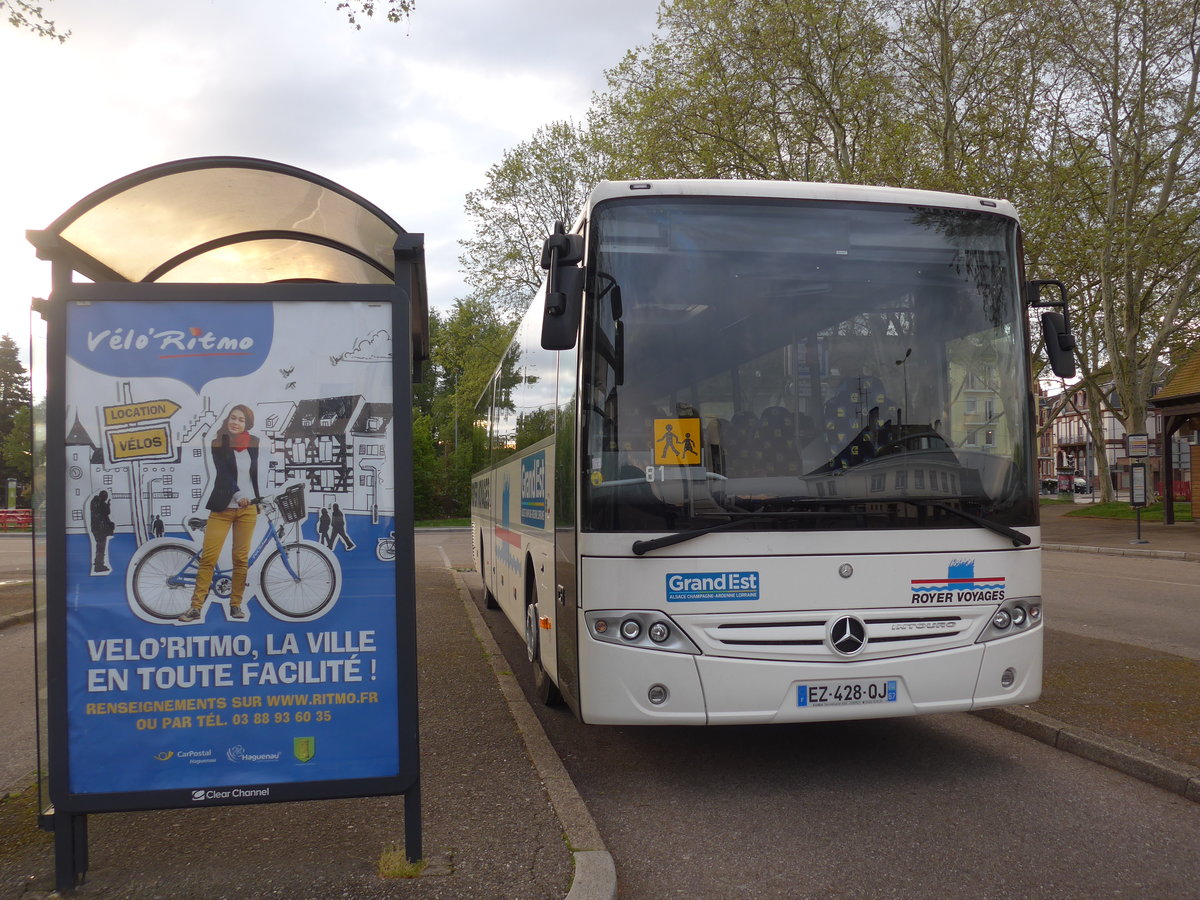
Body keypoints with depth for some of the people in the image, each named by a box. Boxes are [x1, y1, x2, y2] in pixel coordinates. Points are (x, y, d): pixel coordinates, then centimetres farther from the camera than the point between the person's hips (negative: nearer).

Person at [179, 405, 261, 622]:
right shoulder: (219, 444, -1)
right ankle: (196, 606, -2)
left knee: (241, 558, 3)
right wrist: (237, 495, -27)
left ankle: (236, 604, 13)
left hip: (248, 508, 2)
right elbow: (223, 472, -14)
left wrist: (258, 500, 19)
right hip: (222, 508, -2)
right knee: (208, 557, -6)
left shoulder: (254, 444, 6)